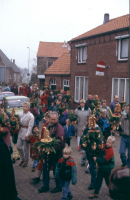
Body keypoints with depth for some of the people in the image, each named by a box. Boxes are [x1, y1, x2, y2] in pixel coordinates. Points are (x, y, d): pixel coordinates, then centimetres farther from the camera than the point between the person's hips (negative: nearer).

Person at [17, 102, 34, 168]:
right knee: (18, 146, 8)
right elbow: (19, 123, 8)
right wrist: (18, 129, 1)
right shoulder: (20, 114, 3)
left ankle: (26, 161, 23)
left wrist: (27, 134, -20)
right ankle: (23, 158, 30)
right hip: (20, 131, 6)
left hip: (27, 132, -6)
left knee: (26, 148, 4)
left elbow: (30, 126, -15)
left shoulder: (31, 116, -14)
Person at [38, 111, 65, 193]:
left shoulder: (60, 129, -19)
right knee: (45, 168, 14)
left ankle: (59, 187, 27)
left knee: (56, 171, 8)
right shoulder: (50, 126, 6)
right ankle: (46, 186, 31)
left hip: (56, 153, -7)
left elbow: (60, 143, -23)